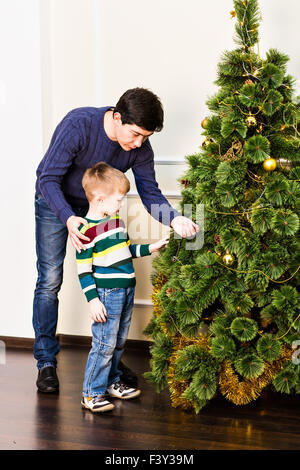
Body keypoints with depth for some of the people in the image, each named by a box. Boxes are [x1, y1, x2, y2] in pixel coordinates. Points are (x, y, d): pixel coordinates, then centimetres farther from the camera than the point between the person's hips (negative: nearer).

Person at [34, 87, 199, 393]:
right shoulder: (78, 125, -33)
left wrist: (173, 219, -37)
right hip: (55, 202, -4)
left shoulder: (140, 147, -20)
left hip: (98, 207, 4)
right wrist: (68, 218, -49)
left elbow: (150, 193, -15)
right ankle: (46, 362, 3)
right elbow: (48, 178, -32)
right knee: (50, 280, -7)